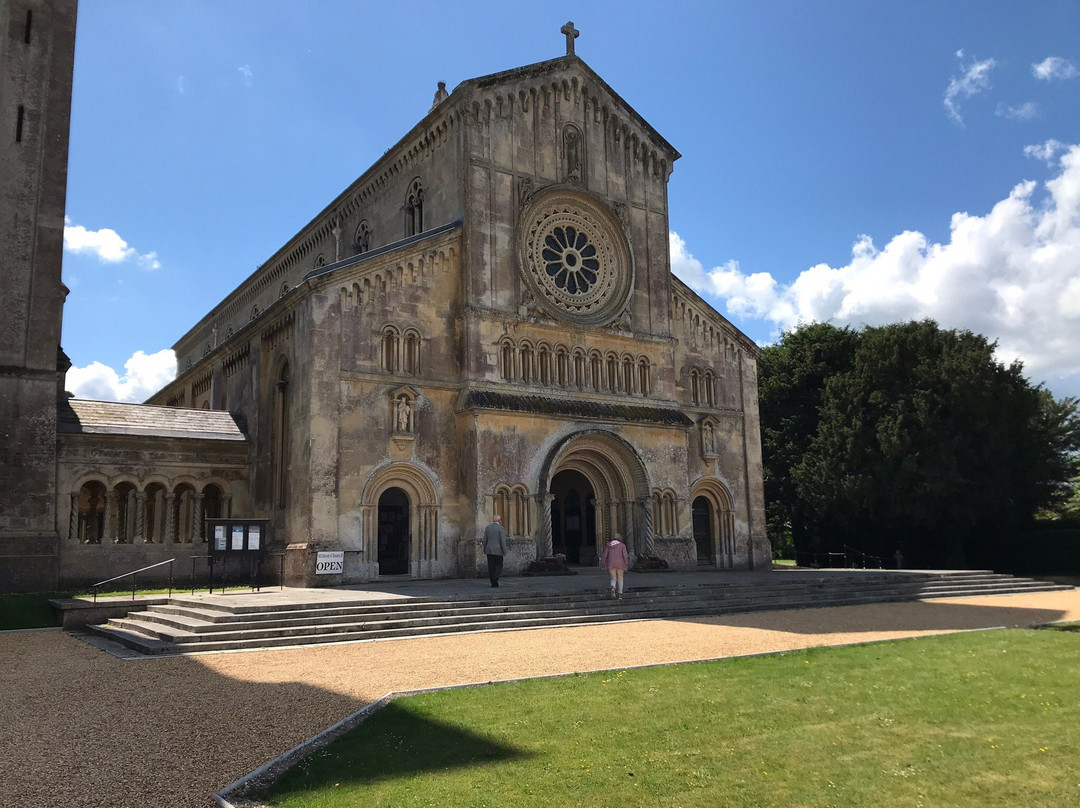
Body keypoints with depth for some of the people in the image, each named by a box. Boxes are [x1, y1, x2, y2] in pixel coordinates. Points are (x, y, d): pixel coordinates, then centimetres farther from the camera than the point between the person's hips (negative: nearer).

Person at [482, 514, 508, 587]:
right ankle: (495, 577, -17)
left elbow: (485, 540, 9)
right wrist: (504, 551, -8)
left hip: (489, 551, 4)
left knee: (491, 567, 6)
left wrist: (484, 549, 19)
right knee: (499, 566, 7)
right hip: (498, 551, -4)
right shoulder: (501, 528, -9)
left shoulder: (487, 528, 5)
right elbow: (503, 541, -13)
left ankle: (494, 583, 4)